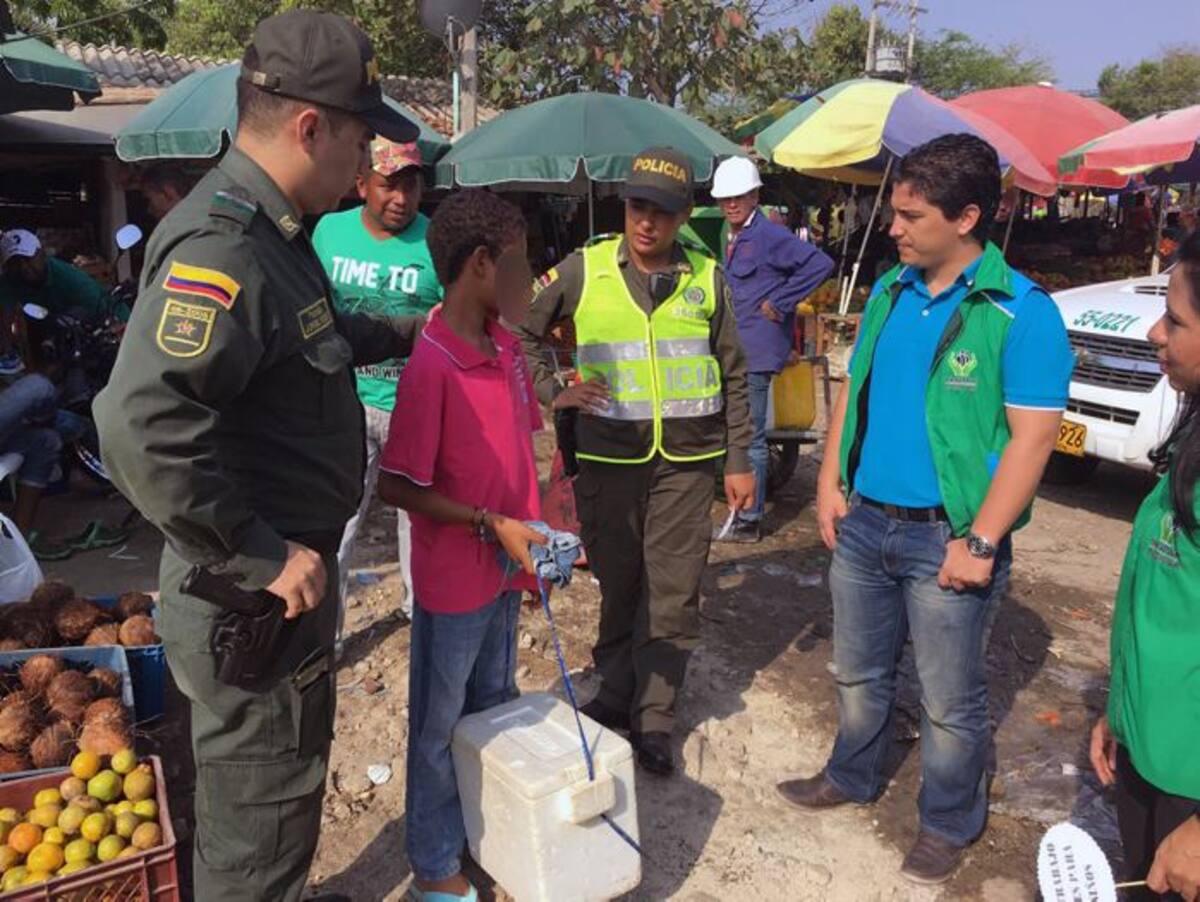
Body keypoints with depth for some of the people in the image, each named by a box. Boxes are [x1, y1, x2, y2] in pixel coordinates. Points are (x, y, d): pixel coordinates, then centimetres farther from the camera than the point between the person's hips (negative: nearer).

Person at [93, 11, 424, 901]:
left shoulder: (268, 231, 7)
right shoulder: (221, 248, -26)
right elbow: (143, 427, -36)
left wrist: (407, 332, 23)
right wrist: (261, 559, -28)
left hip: (287, 571, 10)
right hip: (255, 597, -10)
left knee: (282, 784, 29)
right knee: (261, 814, 11)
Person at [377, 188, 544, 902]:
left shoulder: (506, 346, 2)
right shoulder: (432, 365, -22)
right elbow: (398, 486, -20)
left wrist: (531, 533, 7)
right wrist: (491, 525, -20)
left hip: (505, 571, 8)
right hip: (455, 579, -7)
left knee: (496, 708, 23)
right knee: (441, 725, 13)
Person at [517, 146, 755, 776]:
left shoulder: (706, 279, 4)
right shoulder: (584, 269, 1)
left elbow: (733, 376, 9)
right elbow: (523, 330, 12)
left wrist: (739, 460, 8)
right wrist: (552, 392, -2)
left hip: (687, 461, 1)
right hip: (608, 457, 0)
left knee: (674, 594, 4)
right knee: (616, 584, 12)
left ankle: (655, 715, 20)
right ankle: (615, 693, 32)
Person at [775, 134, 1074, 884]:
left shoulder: (1022, 312, -14)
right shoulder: (890, 292, 5)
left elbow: (1033, 435, -16)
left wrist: (980, 542, -19)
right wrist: (830, 482, 5)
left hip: (945, 537, -6)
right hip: (863, 522, 6)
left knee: (951, 702, 11)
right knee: (860, 673, 22)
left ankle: (950, 823, 33)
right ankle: (853, 777, 44)